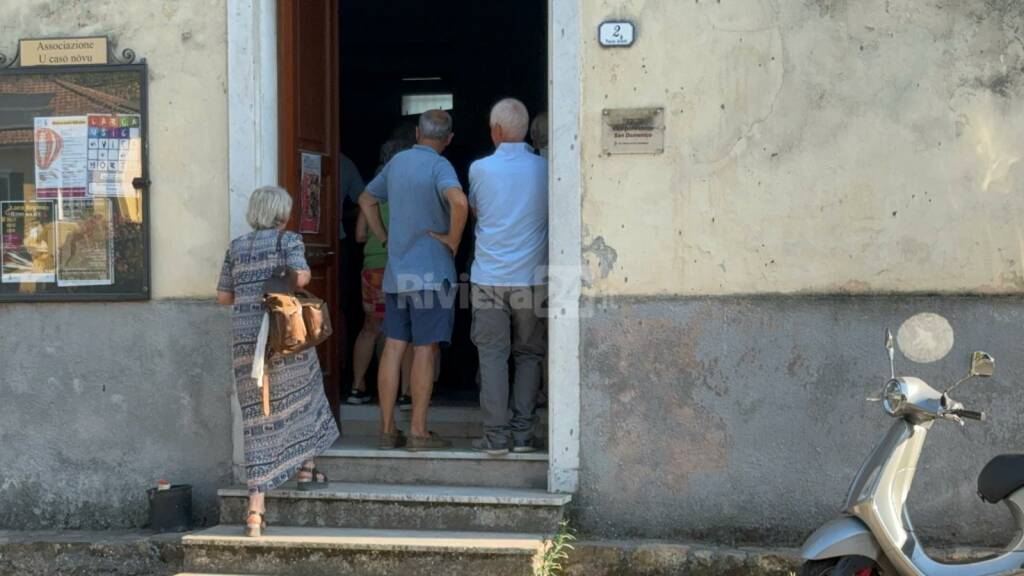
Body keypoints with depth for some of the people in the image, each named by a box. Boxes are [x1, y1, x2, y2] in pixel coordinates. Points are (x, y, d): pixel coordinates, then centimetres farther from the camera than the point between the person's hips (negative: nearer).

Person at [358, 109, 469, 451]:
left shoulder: (396, 162, 12)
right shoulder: (439, 166, -10)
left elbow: (367, 200, 25)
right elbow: (459, 201, -31)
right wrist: (453, 240, -16)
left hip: (395, 272, 6)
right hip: (431, 273, -6)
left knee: (393, 348, 7)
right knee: (425, 350, -1)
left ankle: (387, 430, 10)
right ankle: (419, 432, 2)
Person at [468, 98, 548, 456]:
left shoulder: (480, 169, -4)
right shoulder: (544, 169, -1)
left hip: (490, 278, -1)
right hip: (532, 277, 1)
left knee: (492, 356, 3)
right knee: (528, 355, 10)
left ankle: (496, 435, 1)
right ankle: (523, 432, 9)